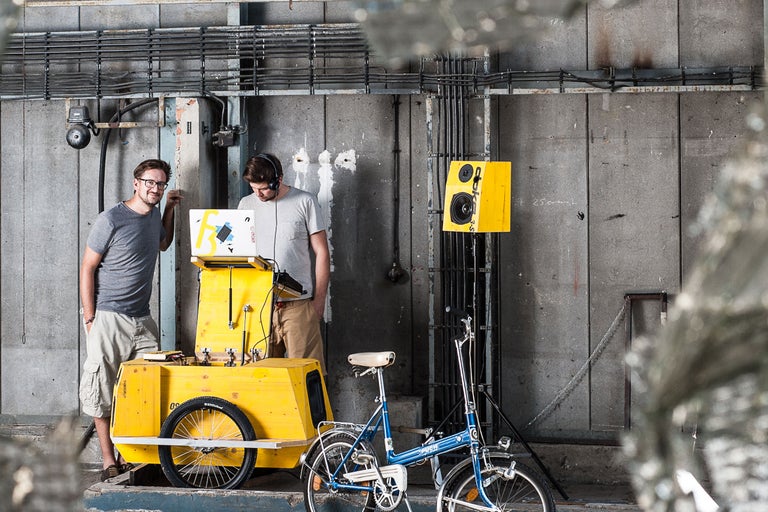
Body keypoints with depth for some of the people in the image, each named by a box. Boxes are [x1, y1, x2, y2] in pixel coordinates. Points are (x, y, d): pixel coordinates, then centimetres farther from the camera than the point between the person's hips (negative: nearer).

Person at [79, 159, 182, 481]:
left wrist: (170, 210, 18)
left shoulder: (153, 216, 11)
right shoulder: (112, 219, -10)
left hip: (142, 320, 7)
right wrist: (89, 316, -12)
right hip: (108, 318, -6)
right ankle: (109, 461, 4)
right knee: (102, 391, -3)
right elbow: (87, 267, -8)